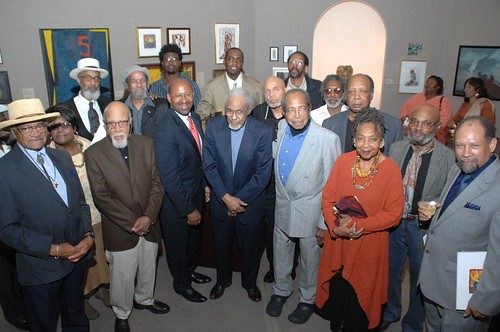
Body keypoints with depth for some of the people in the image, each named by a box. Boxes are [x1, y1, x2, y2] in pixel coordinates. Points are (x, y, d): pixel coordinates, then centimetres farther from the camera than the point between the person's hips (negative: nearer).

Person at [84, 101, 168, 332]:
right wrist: (132, 223, -16)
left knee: (148, 269, 21)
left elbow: (156, 183, -2)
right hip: (119, 229, -3)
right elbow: (101, 197, -13)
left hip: (149, 224, 3)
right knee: (122, 276, 11)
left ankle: (144, 298, 49)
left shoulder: (146, 144, -2)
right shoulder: (93, 153, -11)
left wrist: (148, 217, -12)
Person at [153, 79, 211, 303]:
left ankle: (190, 270, 53)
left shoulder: (195, 118, -3)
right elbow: (169, 179, -27)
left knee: (196, 237, 27)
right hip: (176, 201, -7)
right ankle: (182, 283, 41)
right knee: (178, 244, 16)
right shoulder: (165, 132, -28)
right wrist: (188, 210, -22)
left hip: (197, 193, 8)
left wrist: (205, 184, 11)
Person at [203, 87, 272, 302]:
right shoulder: (213, 127, -11)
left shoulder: (262, 132, -17)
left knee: (250, 246, 17)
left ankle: (250, 282, 45)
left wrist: (240, 199, -16)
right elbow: (209, 166, -9)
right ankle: (222, 280, 47)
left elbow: (263, 173, -16)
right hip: (221, 201, 2)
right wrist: (226, 197, -16)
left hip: (251, 202, -1)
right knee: (221, 244, 21)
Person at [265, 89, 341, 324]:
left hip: (310, 210, -4)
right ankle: (281, 290, 47)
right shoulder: (281, 129, -5)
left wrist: (325, 222, -12)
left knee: (310, 257, 16)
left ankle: (308, 299, 41)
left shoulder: (327, 139, -21)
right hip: (282, 205, 5)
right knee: (281, 252, 22)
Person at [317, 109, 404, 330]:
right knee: (336, 292, 19)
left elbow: (393, 214, -13)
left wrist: (359, 226, -20)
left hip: (369, 245, -2)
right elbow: (327, 198, -3)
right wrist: (336, 227, -17)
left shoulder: (391, 170, -14)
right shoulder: (343, 161, -6)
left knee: (360, 298, 15)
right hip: (337, 241, 3)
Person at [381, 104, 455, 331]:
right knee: (390, 271, 21)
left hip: (423, 227, -3)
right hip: (393, 222, 4)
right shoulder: (397, 148, -1)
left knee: (420, 277, 15)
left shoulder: (449, 157, -13)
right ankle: (389, 313, 48)